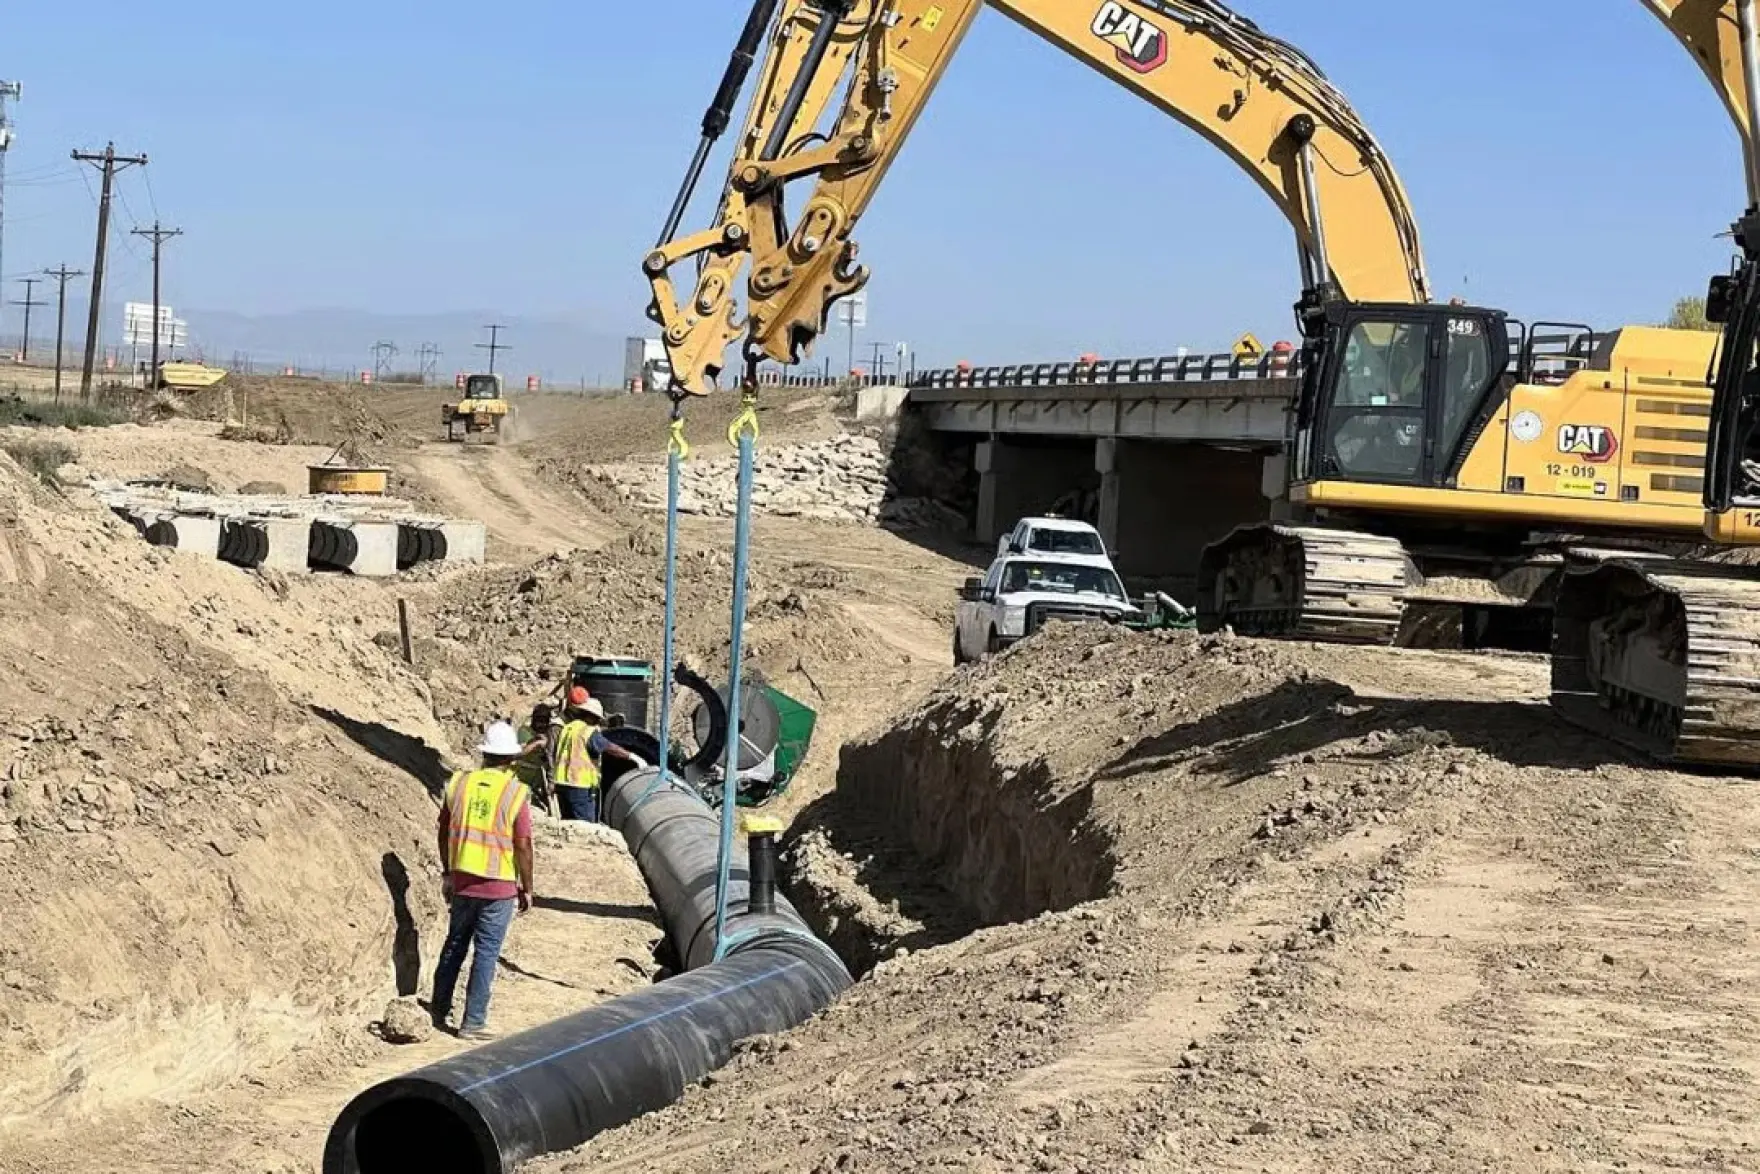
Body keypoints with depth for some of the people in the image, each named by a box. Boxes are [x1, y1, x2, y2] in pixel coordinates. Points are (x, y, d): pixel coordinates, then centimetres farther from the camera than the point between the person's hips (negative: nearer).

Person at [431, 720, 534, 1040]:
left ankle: (439, 1010, 29)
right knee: (486, 952, 3)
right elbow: (523, 846, -10)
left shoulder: (459, 783, 0)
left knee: (455, 944, 19)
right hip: (499, 887, -4)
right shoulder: (516, 794, -11)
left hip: (462, 882, 4)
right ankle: (472, 1022, 5)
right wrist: (526, 889, 1)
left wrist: (448, 873, 19)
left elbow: (444, 832, 7)